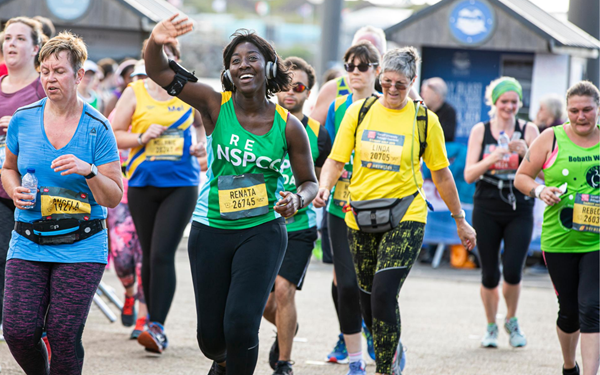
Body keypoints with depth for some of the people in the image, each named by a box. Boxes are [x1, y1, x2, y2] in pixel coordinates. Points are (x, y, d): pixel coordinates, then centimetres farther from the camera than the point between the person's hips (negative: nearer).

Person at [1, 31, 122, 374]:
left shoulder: (97, 128, -4)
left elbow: (114, 197, -3)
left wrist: (88, 171, -22)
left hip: (80, 247, -2)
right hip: (28, 245, 2)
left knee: (64, 334, -11)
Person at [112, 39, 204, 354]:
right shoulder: (135, 93, 4)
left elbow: (205, 124, 23)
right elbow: (113, 135, 3)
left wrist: (202, 146, 3)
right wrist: (142, 138, -13)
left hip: (181, 184, -2)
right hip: (142, 183, 2)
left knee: (162, 254, -14)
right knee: (149, 255, 8)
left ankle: (158, 327, -17)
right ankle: (152, 321, 21)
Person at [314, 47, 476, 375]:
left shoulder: (424, 120, -1)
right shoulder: (359, 112, 3)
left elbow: (441, 174, 7)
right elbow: (336, 160, 4)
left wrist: (460, 221, 13)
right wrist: (324, 188, -17)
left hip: (405, 217, -3)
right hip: (361, 217, 3)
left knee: (384, 295, -18)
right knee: (368, 298, 11)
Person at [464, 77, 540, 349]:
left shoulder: (528, 130, 3)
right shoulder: (480, 131, 3)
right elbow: (468, 175, -2)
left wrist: (524, 153, -21)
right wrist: (491, 160, -19)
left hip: (519, 211, 0)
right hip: (487, 211, 0)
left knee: (512, 272, -10)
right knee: (490, 275, 1)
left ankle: (512, 321, 17)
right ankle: (491, 327, 23)